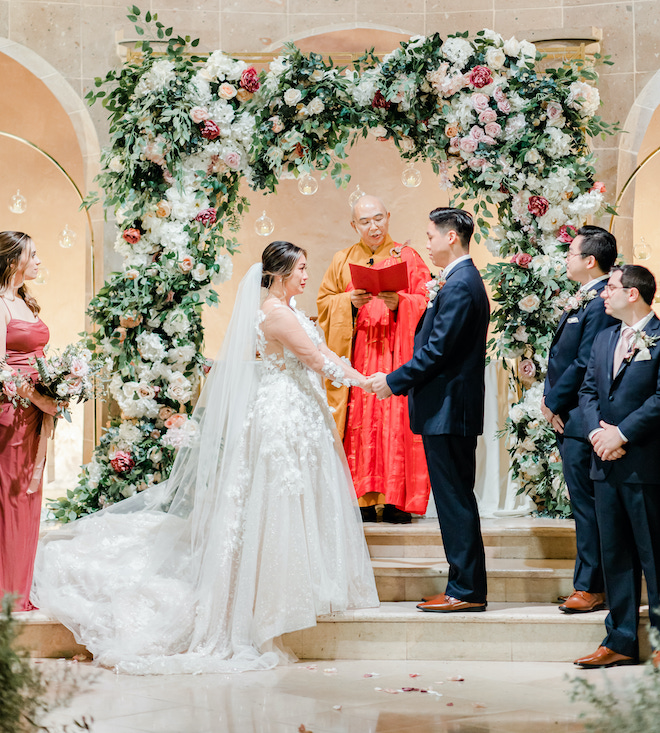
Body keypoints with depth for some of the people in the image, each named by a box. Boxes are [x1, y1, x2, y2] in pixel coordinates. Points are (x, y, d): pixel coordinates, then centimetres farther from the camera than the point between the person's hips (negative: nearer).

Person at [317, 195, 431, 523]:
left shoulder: (407, 257, 7)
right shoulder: (342, 260, 13)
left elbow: (426, 302, 1)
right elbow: (325, 300, 11)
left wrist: (399, 303, -17)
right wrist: (350, 302, -8)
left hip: (396, 352, -2)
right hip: (355, 353, 2)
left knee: (395, 421, -7)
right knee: (359, 424, -3)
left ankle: (397, 500, -3)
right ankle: (362, 499, -1)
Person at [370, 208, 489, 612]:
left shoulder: (459, 286, -16)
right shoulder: (464, 280, 17)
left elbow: (437, 349, -20)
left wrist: (394, 381, -14)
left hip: (448, 411, -11)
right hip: (453, 410, 11)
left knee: (455, 499, -6)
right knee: (456, 499, 12)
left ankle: (466, 590, -1)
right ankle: (466, 587, 17)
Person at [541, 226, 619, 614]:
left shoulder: (601, 303, -17)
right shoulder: (582, 300, 16)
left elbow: (585, 364, -20)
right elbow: (561, 355, 19)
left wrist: (555, 403, -11)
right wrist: (551, 398, 6)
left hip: (580, 419, -10)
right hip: (568, 418, 10)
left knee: (586, 503, -5)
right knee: (585, 503, 13)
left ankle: (591, 587, 0)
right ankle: (593, 583, 19)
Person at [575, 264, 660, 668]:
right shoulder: (604, 339, 17)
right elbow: (588, 390, 14)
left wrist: (622, 433, -16)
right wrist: (597, 430, -3)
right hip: (608, 466, 8)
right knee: (616, 555, 10)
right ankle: (621, 642, 15)